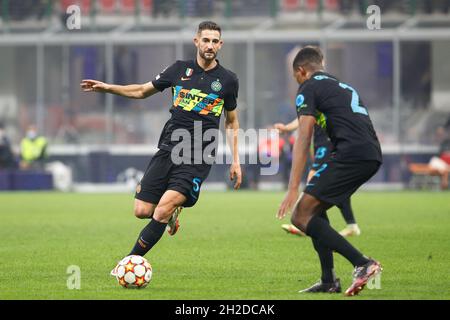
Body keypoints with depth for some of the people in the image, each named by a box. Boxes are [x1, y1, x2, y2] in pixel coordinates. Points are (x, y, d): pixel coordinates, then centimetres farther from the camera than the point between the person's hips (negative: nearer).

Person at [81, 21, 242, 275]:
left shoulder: (228, 80, 5)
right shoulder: (180, 69, 8)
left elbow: (232, 122, 16)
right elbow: (143, 91, 20)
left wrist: (236, 161, 9)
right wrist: (107, 88, 8)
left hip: (199, 158, -3)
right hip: (169, 148, 3)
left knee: (163, 209, -20)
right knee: (142, 211, -4)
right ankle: (172, 212, 29)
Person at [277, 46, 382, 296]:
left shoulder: (309, 88, 4)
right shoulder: (343, 86, 30)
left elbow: (303, 140, -6)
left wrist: (293, 189, -10)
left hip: (351, 154, -9)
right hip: (373, 156, 9)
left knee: (301, 216, -7)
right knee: (315, 209, 22)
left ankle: (363, 264, -18)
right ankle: (329, 281, 17)